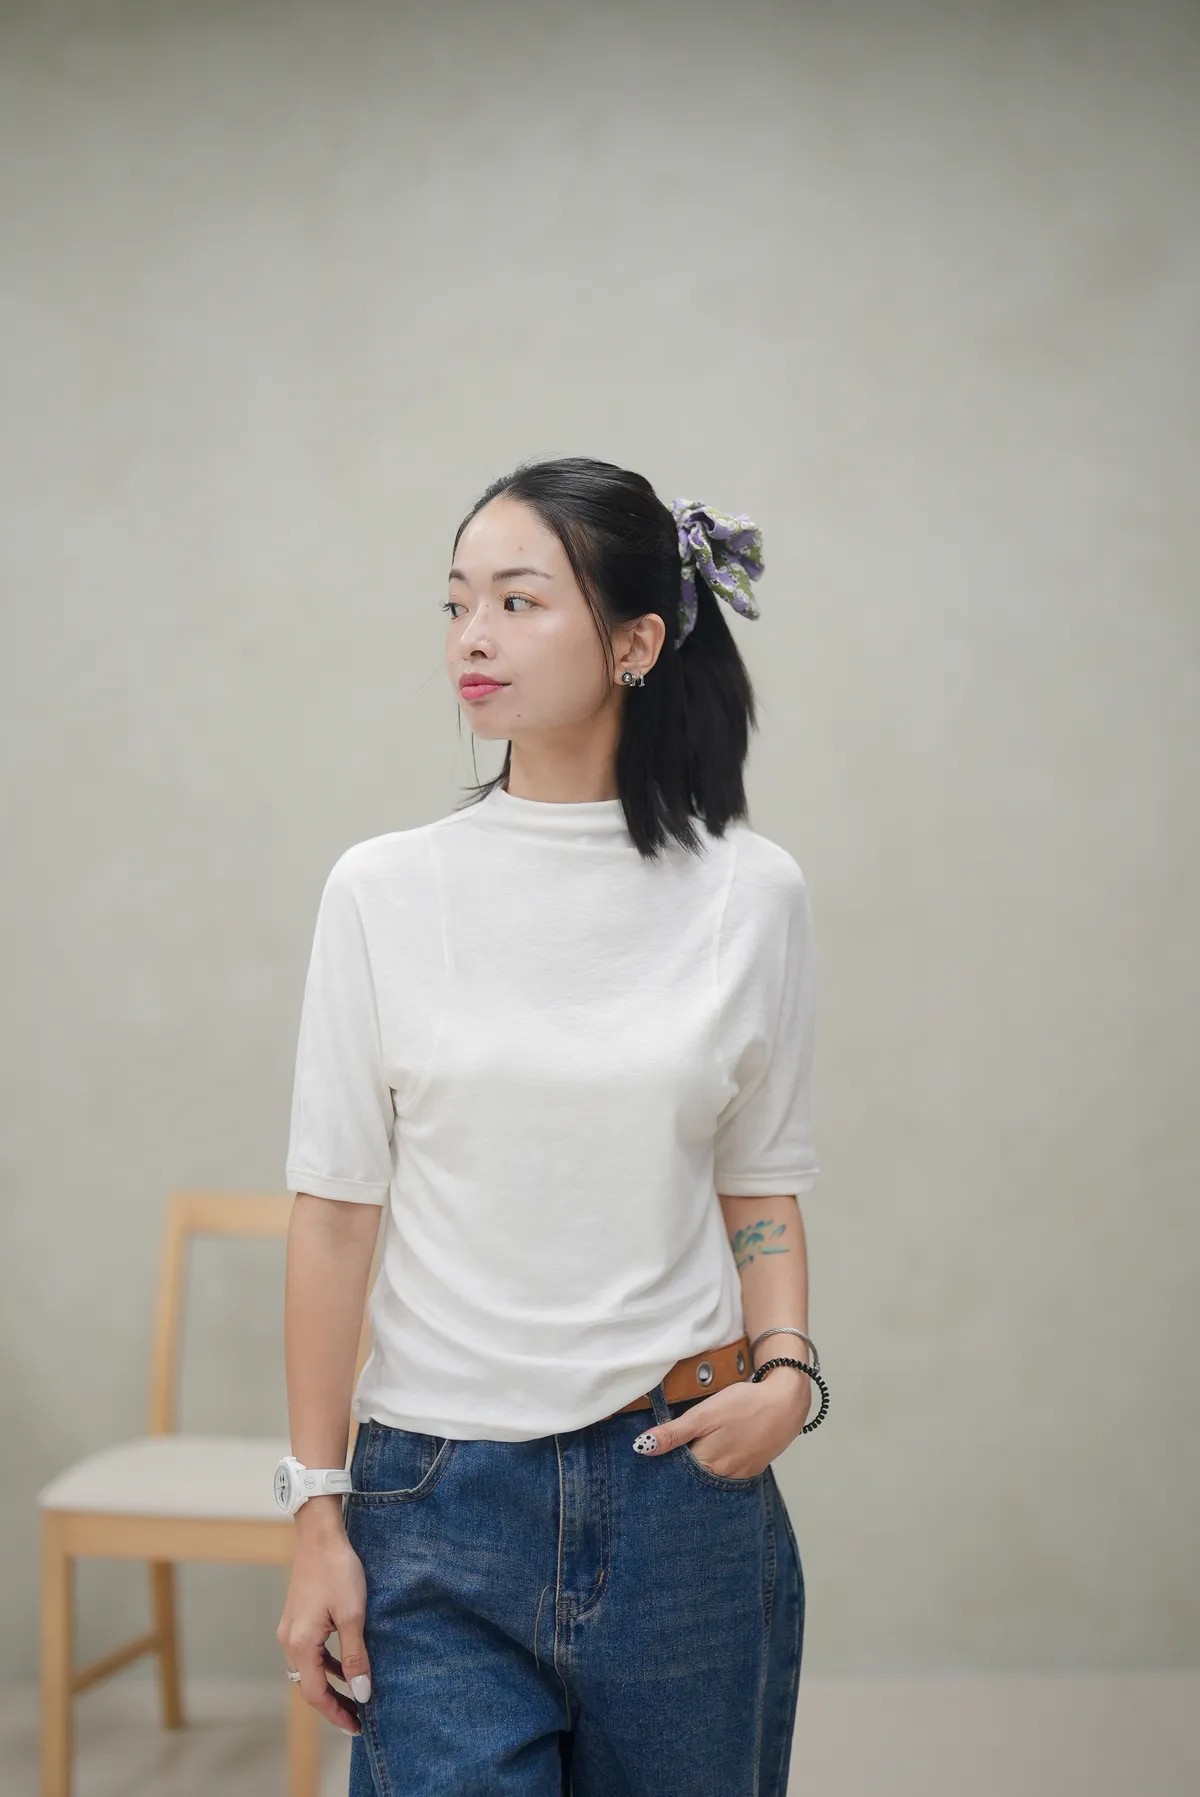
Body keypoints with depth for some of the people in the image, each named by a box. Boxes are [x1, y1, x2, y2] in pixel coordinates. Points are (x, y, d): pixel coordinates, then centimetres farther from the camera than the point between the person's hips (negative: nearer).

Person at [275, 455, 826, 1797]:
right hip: (442, 1502, -1)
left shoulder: (751, 894, -1)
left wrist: (785, 1371, -9)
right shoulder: (384, 890, -3)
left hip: (685, 1485, 1)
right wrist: (317, 1516, -1)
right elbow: (334, 1211, -1)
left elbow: (761, 1185, 8)